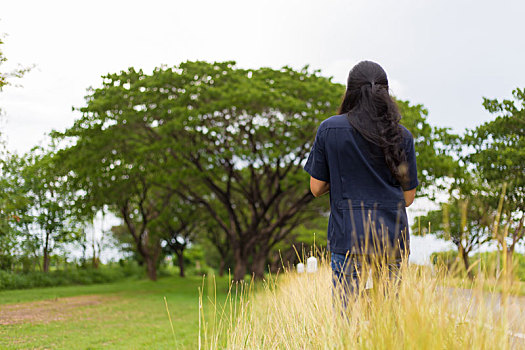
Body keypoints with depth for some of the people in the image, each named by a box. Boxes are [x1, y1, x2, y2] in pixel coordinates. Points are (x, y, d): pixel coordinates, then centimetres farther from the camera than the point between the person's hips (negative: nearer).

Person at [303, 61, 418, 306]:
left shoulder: (329, 129, -1)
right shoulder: (402, 136, 3)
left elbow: (316, 188, 3)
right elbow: (408, 197, 8)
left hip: (348, 238, -2)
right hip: (393, 238, 2)